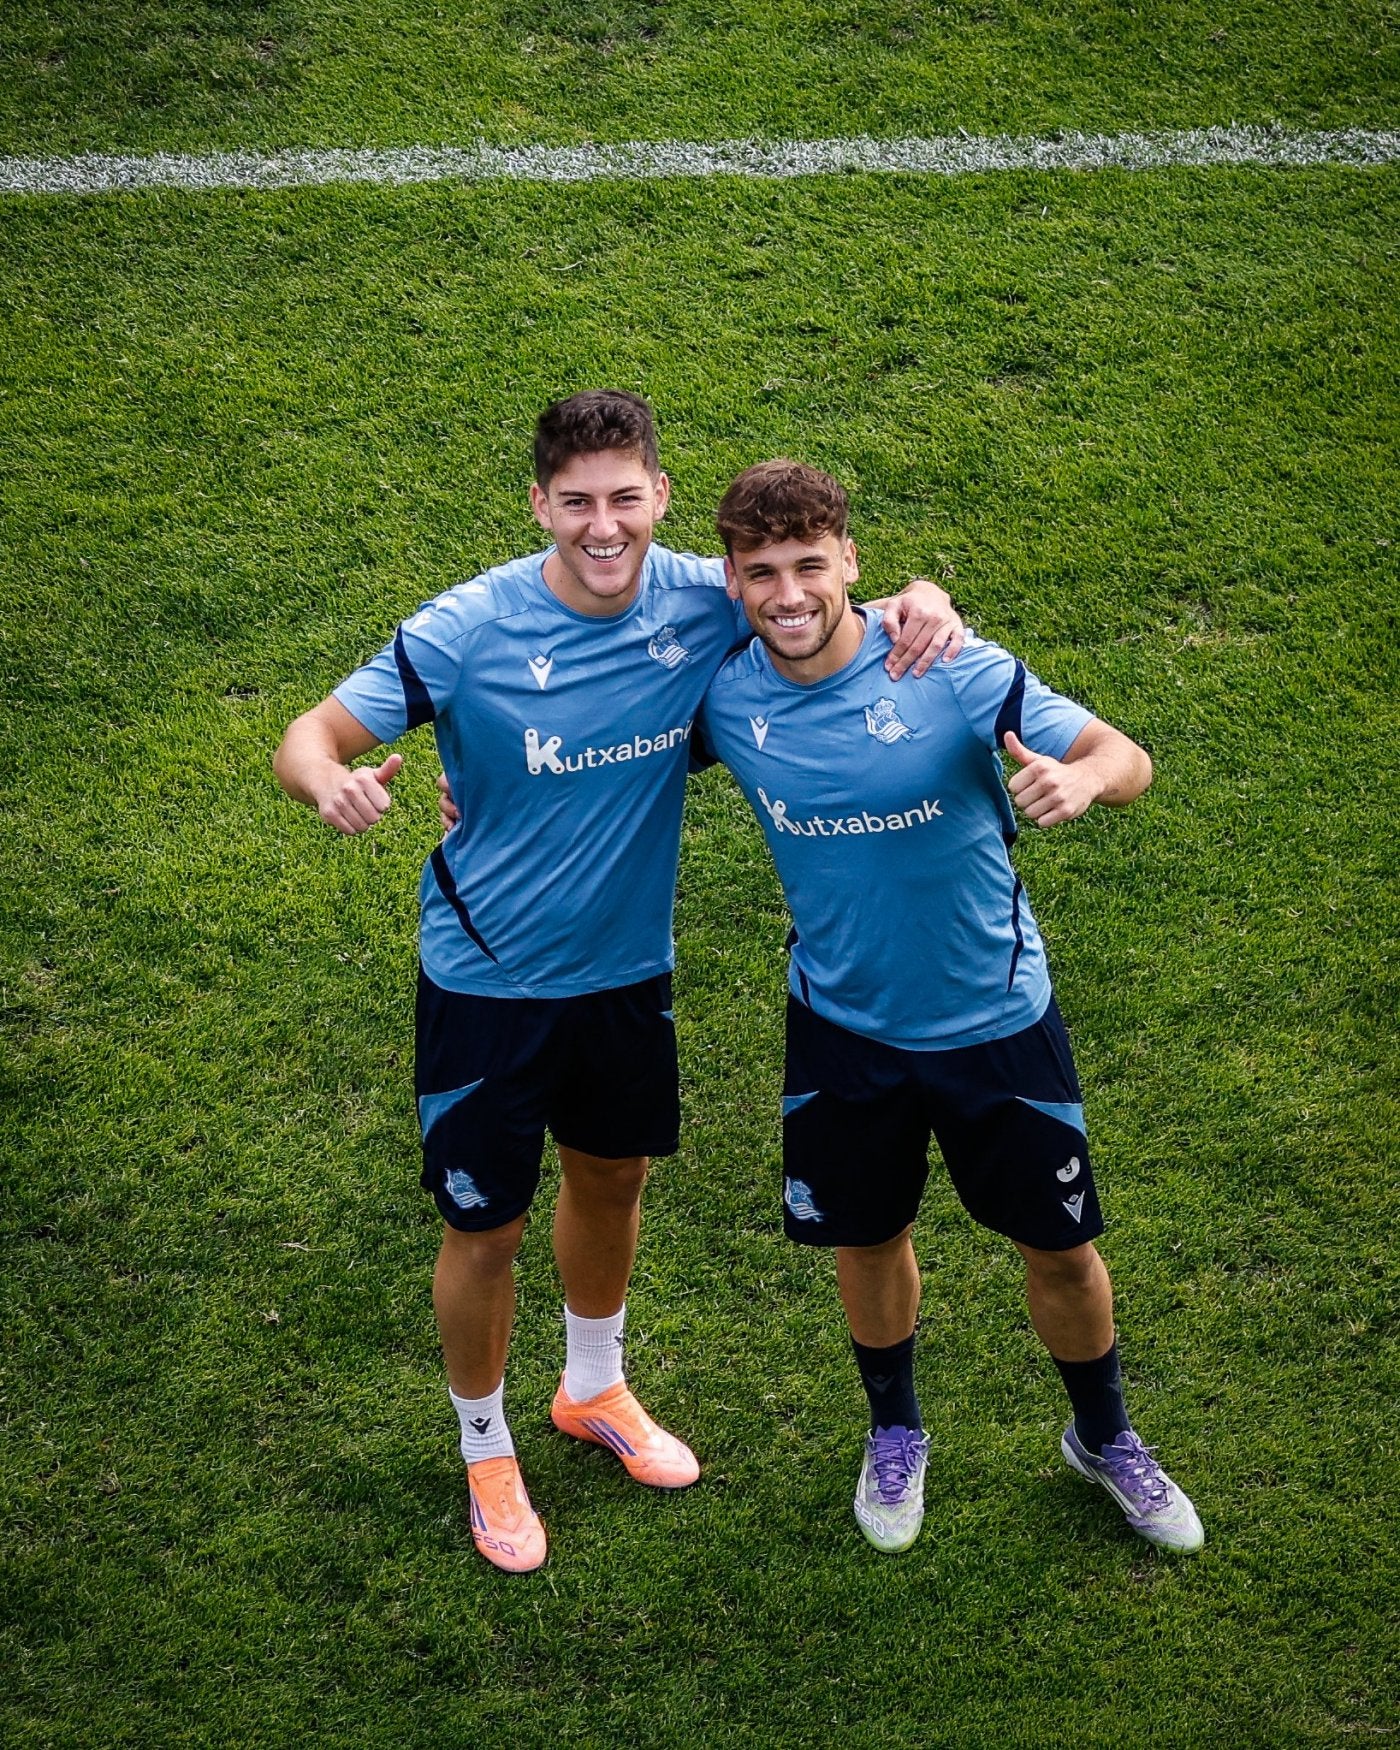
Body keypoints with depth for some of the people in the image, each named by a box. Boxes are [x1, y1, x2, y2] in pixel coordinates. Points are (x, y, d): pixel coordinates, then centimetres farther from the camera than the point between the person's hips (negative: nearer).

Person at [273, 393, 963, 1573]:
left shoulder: (702, 601, -13)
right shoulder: (468, 632, -23)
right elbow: (312, 735, -20)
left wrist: (919, 604, -24)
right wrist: (332, 780, -45)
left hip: (628, 967, 4)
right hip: (489, 979, -4)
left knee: (612, 1178, 24)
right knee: (485, 1227, 7)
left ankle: (595, 1389, 53)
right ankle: (486, 1449, 36)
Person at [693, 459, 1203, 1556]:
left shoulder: (955, 672, -23)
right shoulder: (724, 696, -13)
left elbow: (1127, 758, -18)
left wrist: (1083, 775, -42)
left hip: (994, 1017, -2)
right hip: (843, 1024, 2)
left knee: (1060, 1247, 11)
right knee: (868, 1239, 18)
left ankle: (1105, 1437, 40)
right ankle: (896, 1434, 47)